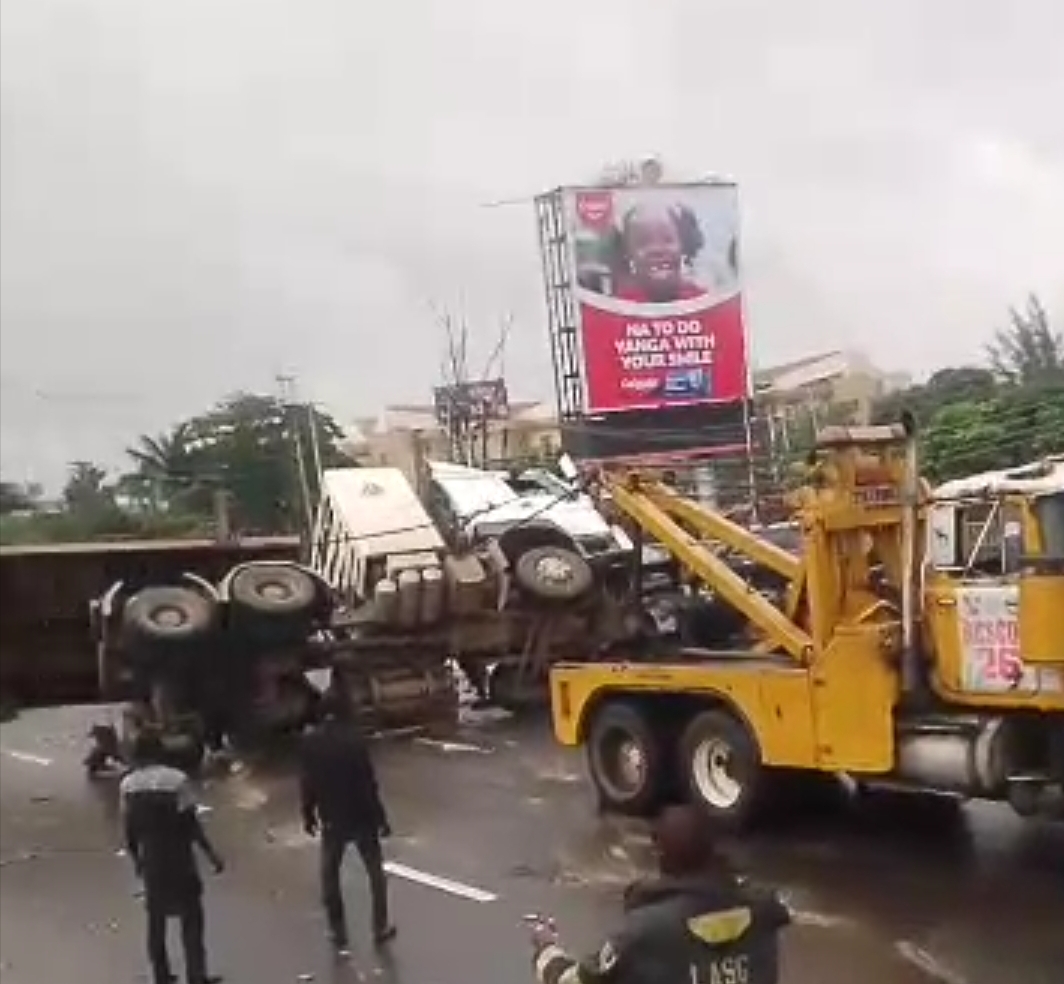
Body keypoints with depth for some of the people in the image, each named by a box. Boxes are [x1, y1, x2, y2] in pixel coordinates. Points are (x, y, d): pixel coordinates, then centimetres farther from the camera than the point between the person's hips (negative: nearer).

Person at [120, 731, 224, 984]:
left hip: (150, 858, 4)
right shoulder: (176, 779, -17)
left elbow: (129, 828, 4)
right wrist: (211, 853, -5)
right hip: (178, 857, -4)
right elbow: (191, 823, -15)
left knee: (156, 918, 16)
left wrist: (136, 858, 19)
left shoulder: (127, 785, -3)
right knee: (191, 916, 7)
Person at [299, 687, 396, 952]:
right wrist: (380, 817, -8)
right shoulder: (352, 738, -17)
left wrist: (308, 815, 14)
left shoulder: (309, 741, -6)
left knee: (330, 876, 17)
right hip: (361, 816, -2)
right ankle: (380, 929, 22)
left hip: (331, 819, 2)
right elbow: (368, 782, -16)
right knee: (375, 873, 16)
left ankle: (338, 934, 22)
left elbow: (306, 783, 1)